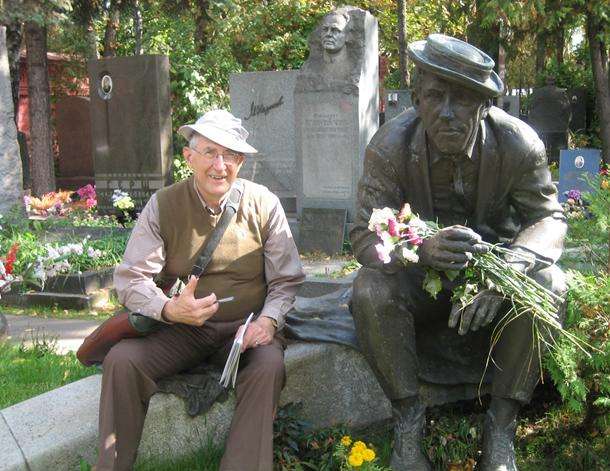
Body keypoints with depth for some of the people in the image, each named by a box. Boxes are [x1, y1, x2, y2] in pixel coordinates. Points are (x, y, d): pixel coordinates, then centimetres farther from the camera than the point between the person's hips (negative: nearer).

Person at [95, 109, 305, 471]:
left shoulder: (264, 205, -2)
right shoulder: (163, 206, -3)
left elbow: (286, 281, 4)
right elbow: (131, 278, -8)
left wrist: (268, 320, -17)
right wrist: (169, 309, -28)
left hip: (245, 328, 0)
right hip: (180, 329, 1)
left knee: (269, 364, -32)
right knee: (121, 360, -24)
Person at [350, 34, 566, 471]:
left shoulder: (519, 143, -19)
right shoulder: (390, 146, -20)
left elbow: (549, 217, -13)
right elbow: (365, 235, -21)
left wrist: (506, 270, -37)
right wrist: (422, 249, -45)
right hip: (420, 273, 0)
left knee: (547, 284, -30)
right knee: (370, 292, -31)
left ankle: (502, 423, -14)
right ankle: (408, 415, -9)